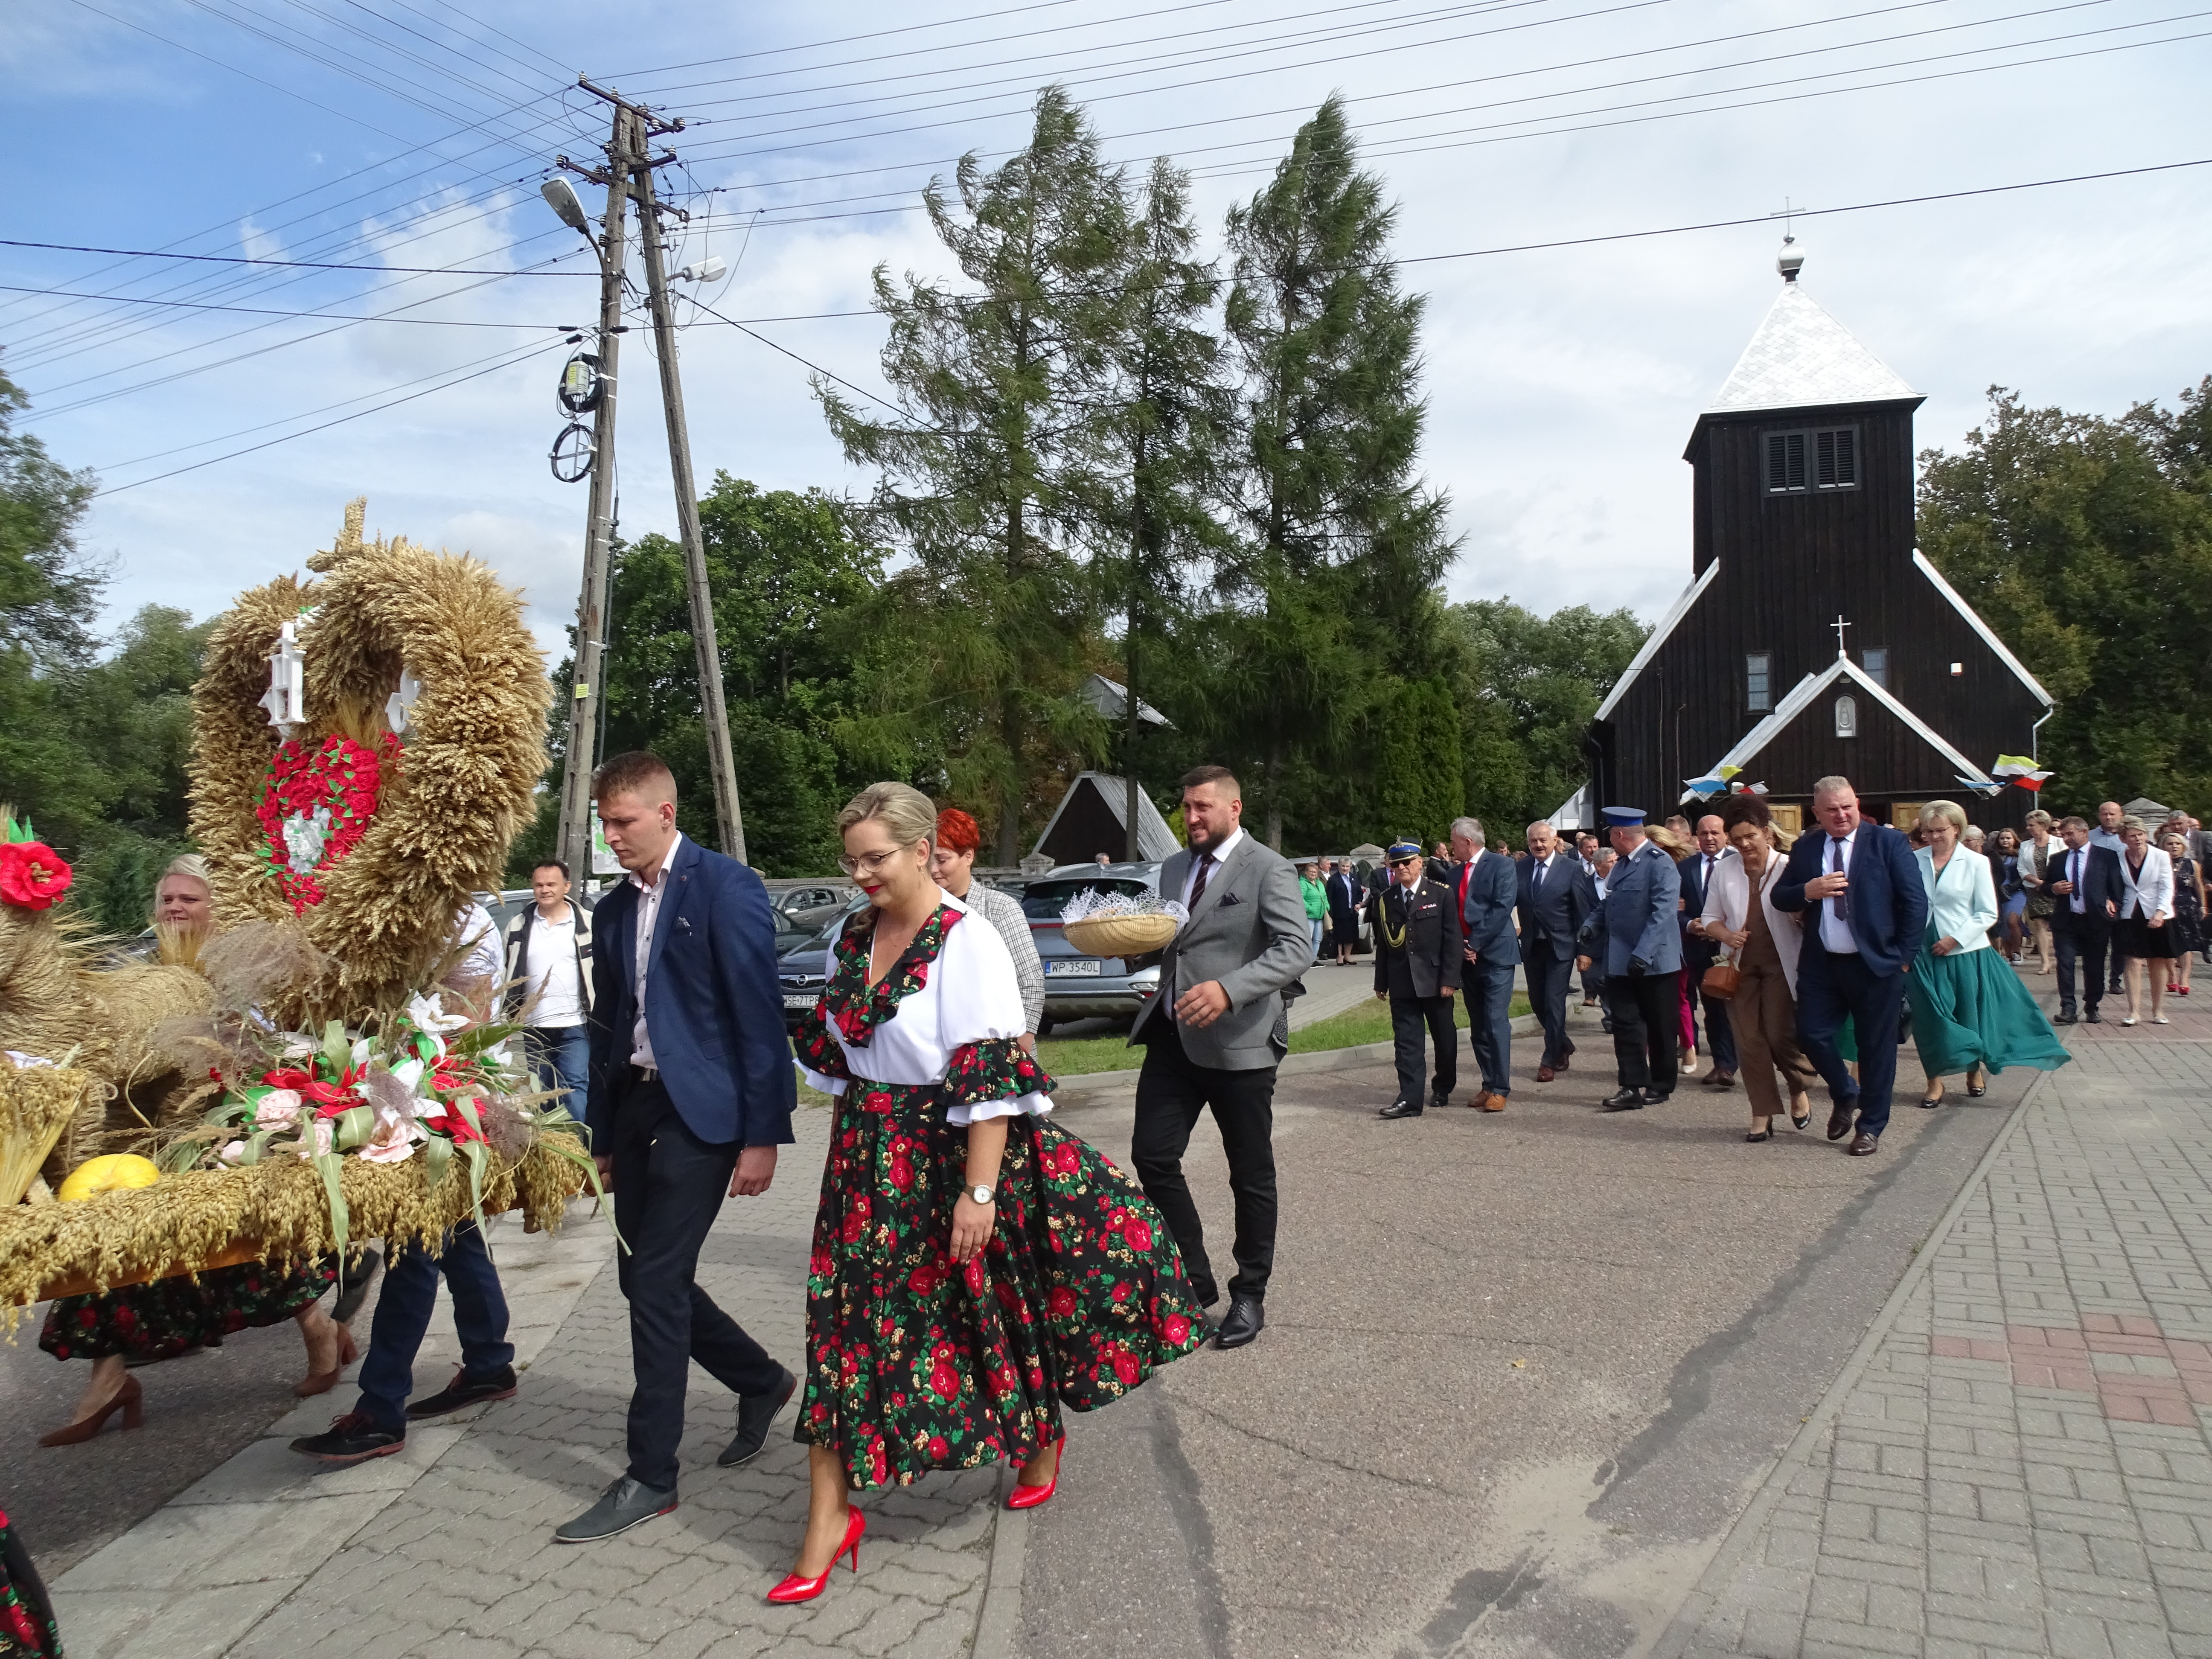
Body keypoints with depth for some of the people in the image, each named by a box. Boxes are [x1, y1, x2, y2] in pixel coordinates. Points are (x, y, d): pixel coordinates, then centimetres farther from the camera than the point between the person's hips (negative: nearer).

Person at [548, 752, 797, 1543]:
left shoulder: (725, 887, -9)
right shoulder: (613, 909, 13)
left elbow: (759, 1015, -12)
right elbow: (608, 1026, 18)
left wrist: (762, 1136, -15)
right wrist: (603, 1136, 17)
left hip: (698, 1111, -7)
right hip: (635, 1106, 8)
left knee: (657, 1281, -6)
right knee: (647, 1277, 11)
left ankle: (651, 1477, 9)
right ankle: (762, 1382, 34)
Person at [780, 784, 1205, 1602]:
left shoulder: (968, 943, -16)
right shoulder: (851, 941, 5)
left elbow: (990, 1077, -20)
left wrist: (978, 1192, -22)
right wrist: (855, 1149, 15)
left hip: (953, 1159, -5)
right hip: (869, 1166, 6)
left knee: (994, 1311, 11)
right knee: (844, 1324, 3)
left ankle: (1041, 1441, 40)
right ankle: (830, 1517, 13)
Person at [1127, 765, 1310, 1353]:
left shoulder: (1268, 869, -8)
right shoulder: (1173, 869, 13)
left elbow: (1294, 949, -18)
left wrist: (1229, 989, -32)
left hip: (1238, 1041, -6)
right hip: (1173, 1035, 6)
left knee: (1251, 1174, 8)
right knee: (1152, 1155, 3)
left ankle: (1249, 1296, 26)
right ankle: (1194, 1279, 21)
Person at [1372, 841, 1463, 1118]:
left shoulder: (1442, 894, -3)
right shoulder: (1385, 900, 7)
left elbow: (1452, 939, -6)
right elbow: (1382, 944, 9)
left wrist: (1450, 979, -12)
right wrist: (1381, 982, 7)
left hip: (1435, 980, -2)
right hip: (1401, 984, 2)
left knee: (1445, 1039, 10)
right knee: (1406, 1042, -1)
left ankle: (1443, 1089, 30)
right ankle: (1409, 1099, -1)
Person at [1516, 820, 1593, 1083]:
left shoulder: (1572, 868, -7)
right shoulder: (1521, 868, 3)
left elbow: (1584, 910, -7)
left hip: (1560, 946, -4)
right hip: (1531, 945, 4)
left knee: (1554, 1002, -4)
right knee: (1538, 1001, 13)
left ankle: (1551, 1061, 9)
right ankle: (1563, 1045, 36)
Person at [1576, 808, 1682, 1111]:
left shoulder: (1660, 864, -14)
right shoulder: (1621, 864, 13)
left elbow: (1663, 913, -21)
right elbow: (1609, 904, 22)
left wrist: (1642, 954, -26)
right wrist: (1592, 925, 3)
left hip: (1654, 961, -8)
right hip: (1620, 961, 8)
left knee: (1660, 1027, 7)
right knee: (1625, 1024, 4)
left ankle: (1660, 1087, 19)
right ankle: (1632, 1087, 6)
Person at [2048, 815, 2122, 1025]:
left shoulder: (2107, 856, 2)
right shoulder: (2058, 859, 11)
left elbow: (2116, 887, 2)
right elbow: (2045, 885, 18)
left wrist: (2113, 906, -9)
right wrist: (2054, 889, -3)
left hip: (2096, 920, -2)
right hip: (2066, 921, 2)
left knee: (2095, 967, 7)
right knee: (2065, 964, -7)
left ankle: (2092, 1009, 20)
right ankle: (2068, 1009, -5)